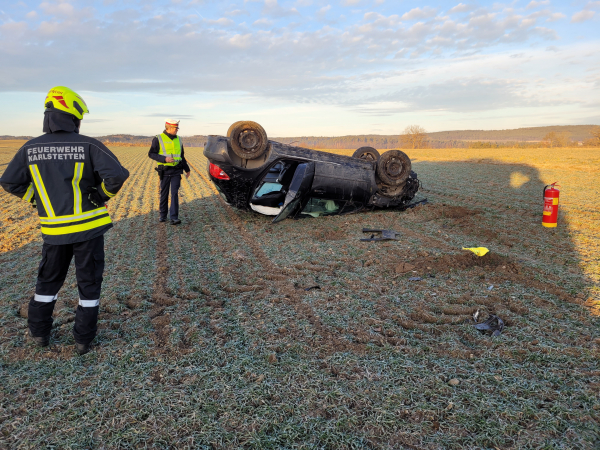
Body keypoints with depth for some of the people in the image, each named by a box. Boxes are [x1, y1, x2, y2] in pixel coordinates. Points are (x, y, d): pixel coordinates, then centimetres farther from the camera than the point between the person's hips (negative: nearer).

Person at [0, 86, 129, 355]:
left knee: (48, 280, 23)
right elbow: (117, 175, -23)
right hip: (88, 226, -3)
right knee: (89, 282, 10)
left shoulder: (31, 148, 0)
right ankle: (83, 339, 16)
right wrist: (103, 195, -6)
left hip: (54, 229, 3)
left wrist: (37, 199, 14)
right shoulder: (88, 146, -11)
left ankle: (39, 332, 31)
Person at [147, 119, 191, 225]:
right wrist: (164, 159, -18)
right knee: (164, 194, 7)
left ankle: (174, 218, -9)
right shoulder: (158, 139, -3)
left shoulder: (178, 140, 12)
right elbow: (151, 154, -5)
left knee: (175, 194, -6)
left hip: (176, 171, 2)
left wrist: (187, 169, 22)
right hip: (165, 171, -2)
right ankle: (163, 215, 23)